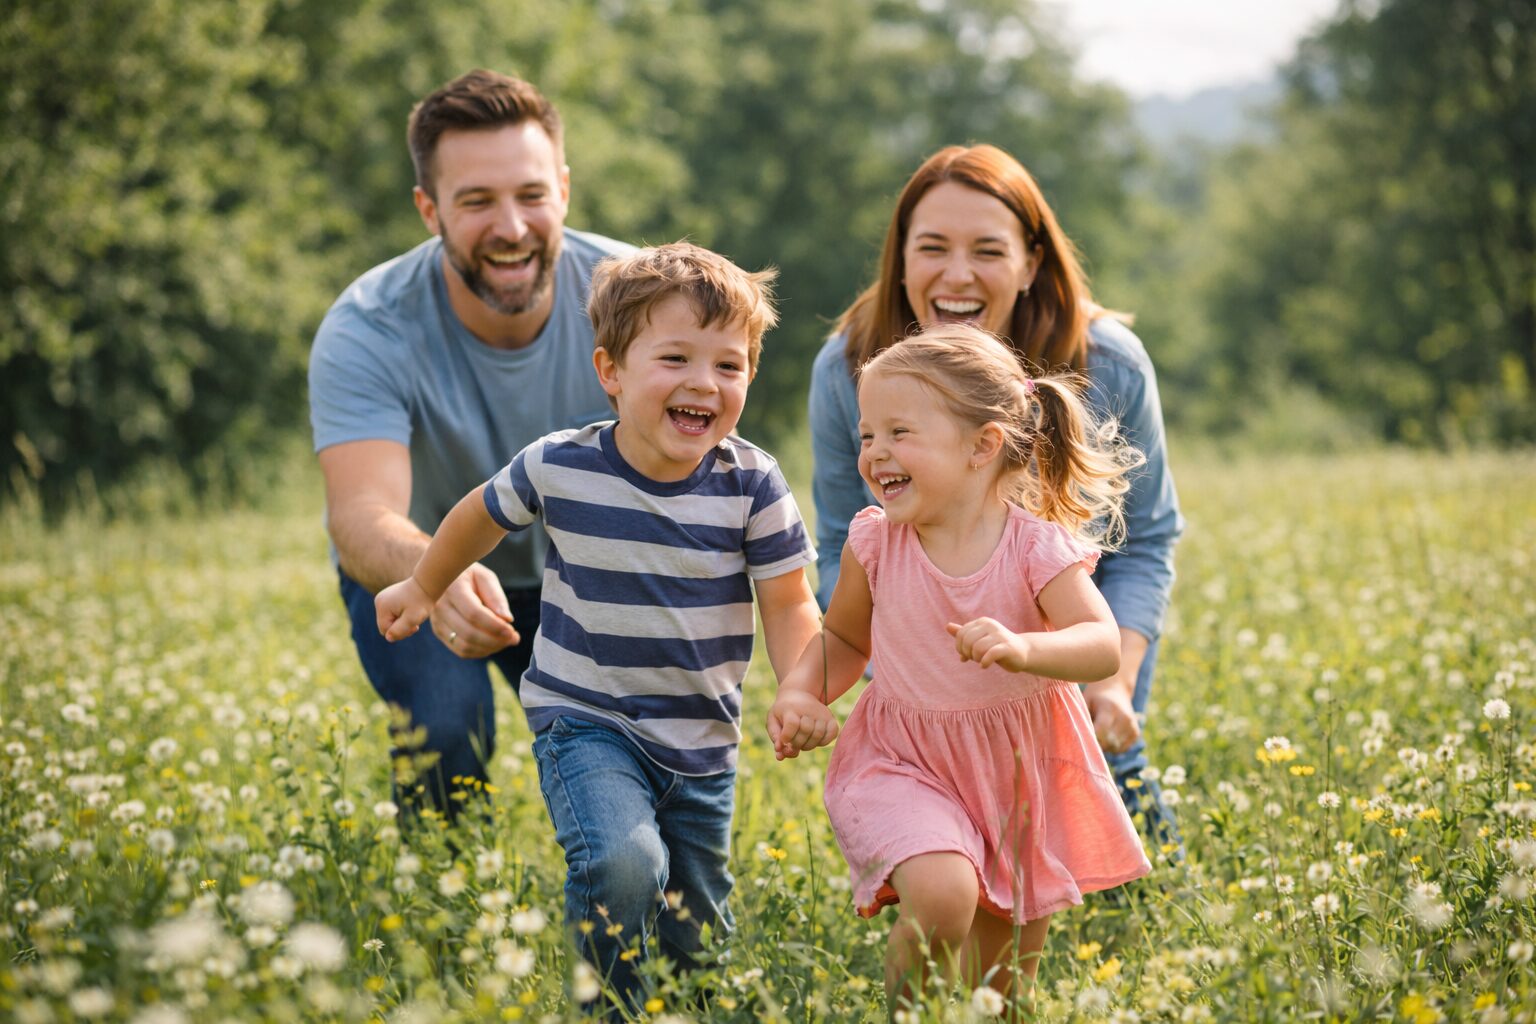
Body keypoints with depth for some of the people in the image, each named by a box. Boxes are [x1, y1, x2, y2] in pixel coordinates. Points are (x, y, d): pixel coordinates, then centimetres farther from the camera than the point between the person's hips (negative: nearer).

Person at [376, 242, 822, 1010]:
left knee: (695, 940, 11)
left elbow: (789, 606, -5)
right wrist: (422, 588, 23)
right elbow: (481, 515, 9)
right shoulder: (560, 469, -13)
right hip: (586, 722, -2)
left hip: (702, 740, 2)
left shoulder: (751, 484, -11)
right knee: (622, 865, -28)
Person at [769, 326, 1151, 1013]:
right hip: (905, 764, -1)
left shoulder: (1038, 550, -17)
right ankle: (904, 1009, -4)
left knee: (1006, 972, 12)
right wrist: (799, 694, -12)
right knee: (941, 894, -30)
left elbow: (1104, 647, -28)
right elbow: (845, 638, 7)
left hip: (1021, 773, 1)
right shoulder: (875, 544, -10)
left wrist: (1023, 650, -46)